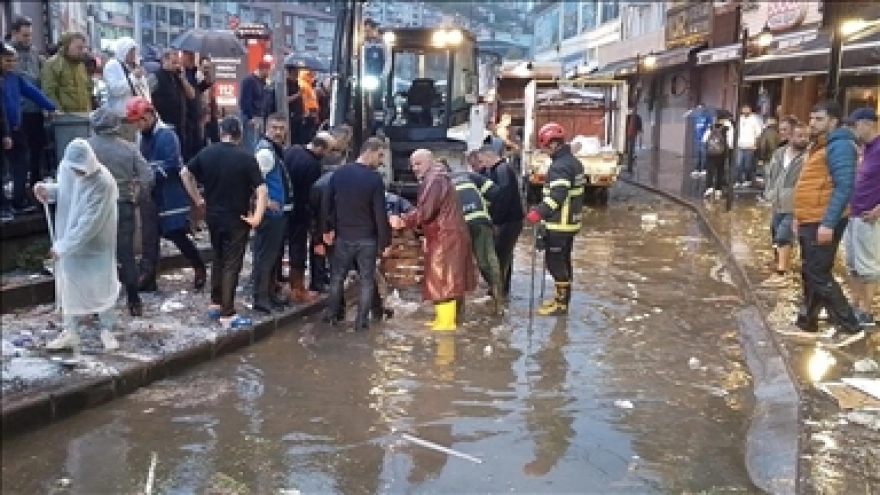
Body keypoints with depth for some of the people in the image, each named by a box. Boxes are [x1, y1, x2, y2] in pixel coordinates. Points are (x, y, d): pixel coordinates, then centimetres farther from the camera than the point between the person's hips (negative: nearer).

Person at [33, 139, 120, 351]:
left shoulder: (104, 183, -28)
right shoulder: (66, 168, -9)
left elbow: (89, 223, -28)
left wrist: (62, 246, -25)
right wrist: (47, 189, -10)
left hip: (96, 245, -5)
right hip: (68, 240, 6)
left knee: (102, 286, 8)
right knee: (68, 286, 13)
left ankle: (107, 331, 25)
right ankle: (69, 332, 26)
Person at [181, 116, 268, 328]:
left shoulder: (206, 153, 2)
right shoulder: (246, 157, -13)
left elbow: (185, 173, 10)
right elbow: (262, 190, -20)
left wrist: (198, 200, 13)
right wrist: (257, 217, -14)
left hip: (213, 215, 5)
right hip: (237, 218, -5)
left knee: (218, 259, 22)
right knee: (231, 265, 0)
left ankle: (215, 304, 27)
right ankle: (228, 314, 2)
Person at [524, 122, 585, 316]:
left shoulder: (560, 166, -19)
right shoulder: (574, 162, 13)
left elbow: (556, 196, -29)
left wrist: (539, 212, -32)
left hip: (559, 224, -10)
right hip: (570, 221, 10)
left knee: (555, 262, -3)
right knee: (564, 260, 17)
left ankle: (561, 303, 2)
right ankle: (562, 298, 27)